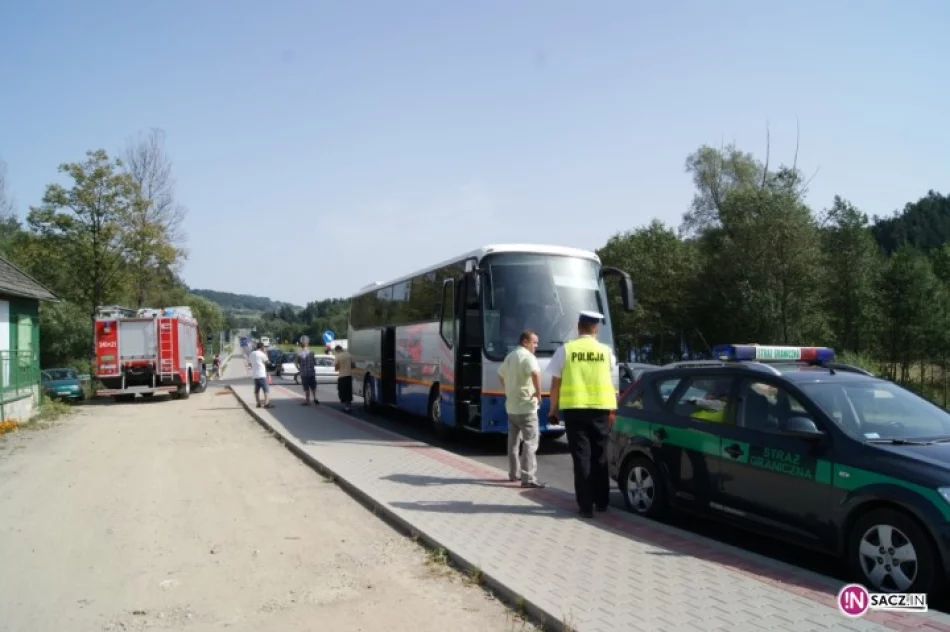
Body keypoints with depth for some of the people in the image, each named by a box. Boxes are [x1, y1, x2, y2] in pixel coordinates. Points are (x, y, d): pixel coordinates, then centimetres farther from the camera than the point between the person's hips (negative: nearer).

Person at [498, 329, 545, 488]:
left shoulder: (510, 356, 15)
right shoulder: (527, 356, -14)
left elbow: (501, 375, 29)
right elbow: (535, 373, -33)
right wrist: (538, 393, -22)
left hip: (511, 406, 9)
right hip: (525, 406, -9)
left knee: (514, 440, 18)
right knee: (530, 441, -8)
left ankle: (514, 473, 27)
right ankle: (528, 478, -12)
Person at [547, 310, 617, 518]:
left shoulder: (565, 350, -1)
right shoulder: (605, 351, 5)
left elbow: (555, 384, 1)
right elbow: (609, 383, 12)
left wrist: (553, 409, 10)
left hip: (574, 408, -2)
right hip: (600, 408, 2)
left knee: (581, 457, 1)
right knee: (600, 456, 13)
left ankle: (586, 505, 0)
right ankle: (601, 501, 21)